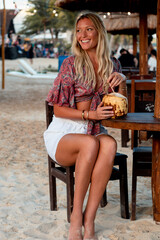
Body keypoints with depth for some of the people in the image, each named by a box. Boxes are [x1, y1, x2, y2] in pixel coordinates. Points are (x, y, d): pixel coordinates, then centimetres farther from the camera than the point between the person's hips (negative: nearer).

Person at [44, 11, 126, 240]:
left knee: (109, 144, -33)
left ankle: (89, 219, -33)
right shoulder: (71, 63, -4)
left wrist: (122, 82, -6)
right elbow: (58, 109, -5)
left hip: (95, 132, 3)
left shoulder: (112, 65, 9)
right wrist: (90, 114, -18)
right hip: (64, 134, -3)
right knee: (90, 143, -37)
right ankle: (76, 216, -25)